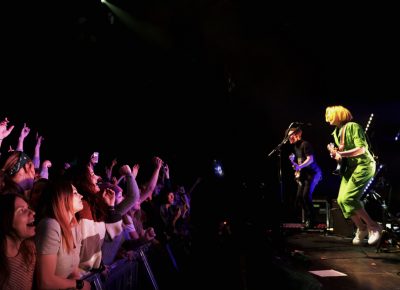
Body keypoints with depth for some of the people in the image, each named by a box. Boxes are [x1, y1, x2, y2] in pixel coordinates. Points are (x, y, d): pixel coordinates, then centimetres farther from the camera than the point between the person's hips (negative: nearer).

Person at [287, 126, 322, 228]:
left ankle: (311, 220, -10)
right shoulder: (295, 146, 13)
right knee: (299, 197, 3)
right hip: (303, 175, 9)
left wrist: (300, 166, -32)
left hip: (313, 173, -9)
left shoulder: (305, 144, -13)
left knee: (306, 195, -19)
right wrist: (293, 162, 6)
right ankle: (308, 217, 16)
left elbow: (310, 159, -23)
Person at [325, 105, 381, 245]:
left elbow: (362, 149, -19)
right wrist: (335, 154, 0)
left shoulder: (353, 126, -12)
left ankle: (374, 227, -5)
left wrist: (341, 153, -25)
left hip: (364, 165, -8)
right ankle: (361, 228, 14)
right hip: (350, 168, 8)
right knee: (341, 200, -3)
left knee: (348, 198, -19)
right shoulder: (336, 133, 14)